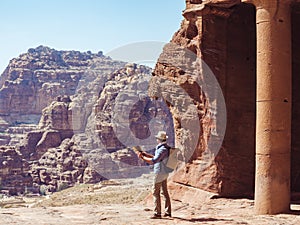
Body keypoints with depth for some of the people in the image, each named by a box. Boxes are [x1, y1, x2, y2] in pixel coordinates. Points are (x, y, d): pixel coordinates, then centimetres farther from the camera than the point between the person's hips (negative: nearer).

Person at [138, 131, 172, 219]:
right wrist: (146, 154, 19)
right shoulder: (165, 148, 11)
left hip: (160, 173, -10)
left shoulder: (162, 150, -21)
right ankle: (168, 212, 19)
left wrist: (143, 157, -17)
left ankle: (157, 213, -3)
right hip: (164, 173, 10)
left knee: (156, 193, -4)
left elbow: (153, 161, -27)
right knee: (165, 192, 14)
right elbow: (157, 158, 24)